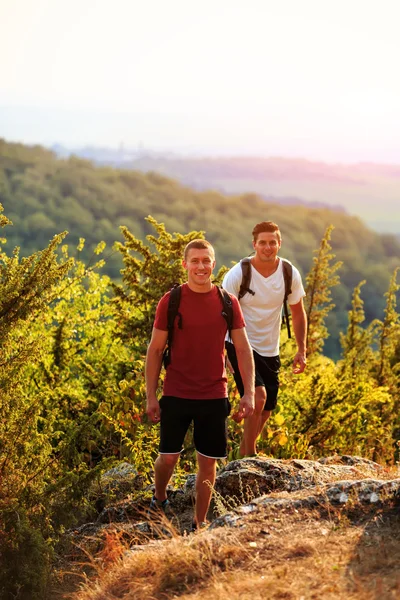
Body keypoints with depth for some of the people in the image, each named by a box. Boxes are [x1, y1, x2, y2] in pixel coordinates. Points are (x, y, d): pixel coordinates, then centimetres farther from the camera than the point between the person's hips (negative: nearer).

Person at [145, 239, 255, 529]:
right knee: (168, 457, 1)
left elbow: (243, 349, 5)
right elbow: (155, 350, -1)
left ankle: (200, 524, 20)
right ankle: (159, 499, 32)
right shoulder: (170, 301, -4)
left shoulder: (228, 302, 1)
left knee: (208, 461, 6)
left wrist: (249, 393, -3)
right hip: (177, 395, -2)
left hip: (214, 396, 2)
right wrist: (151, 397, -4)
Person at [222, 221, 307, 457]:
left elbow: (298, 313, 7)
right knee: (258, 397, -22)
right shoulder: (238, 274, -16)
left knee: (266, 411, 10)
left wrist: (302, 351, 3)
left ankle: (243, 454, 32)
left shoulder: (290, 274, -6)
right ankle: (250, 456, -6)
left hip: (270, 350, 5)